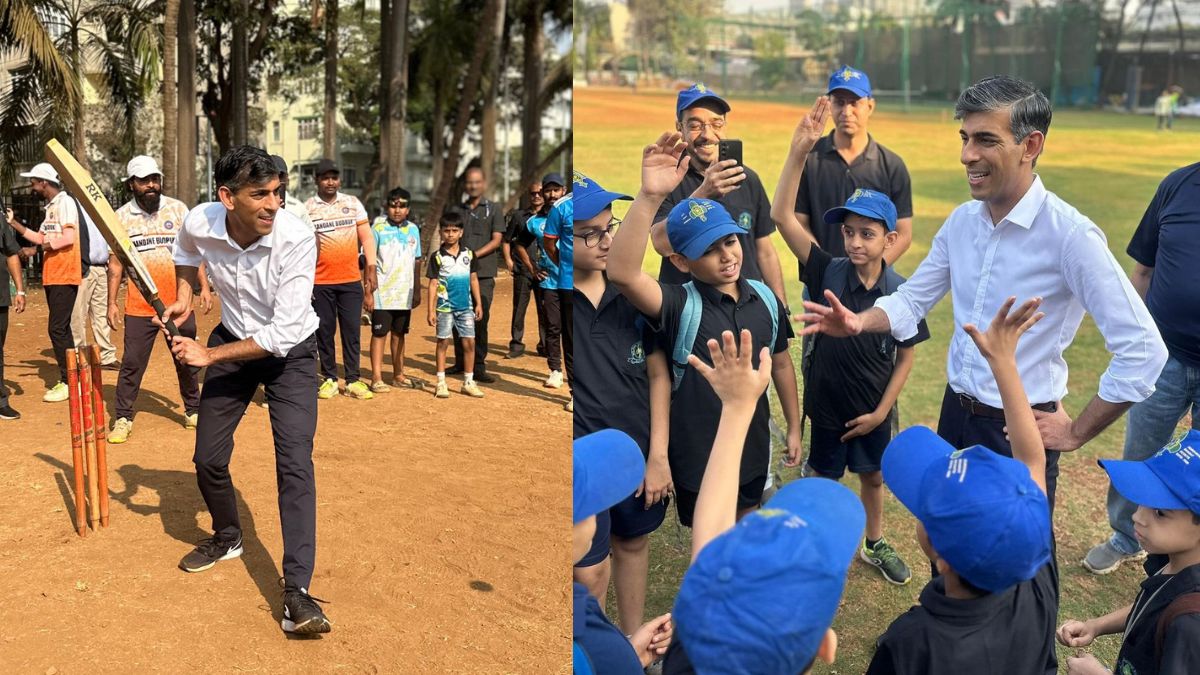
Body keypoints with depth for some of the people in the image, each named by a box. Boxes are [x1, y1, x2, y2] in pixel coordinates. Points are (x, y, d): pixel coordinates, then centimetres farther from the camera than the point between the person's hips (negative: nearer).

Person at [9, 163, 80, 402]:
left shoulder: (65, 202, -10)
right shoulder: (51, 207, 18)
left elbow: (68, 238, -19)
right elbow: (40, 238, 20)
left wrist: (42, 245, -10)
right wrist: (14, 223, 17)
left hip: (64, 276, -10)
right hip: (52, 277, 10)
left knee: (57, 328, -10)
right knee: (61, 328, 13)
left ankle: (67, 382, -5)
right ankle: (70, 378, 20)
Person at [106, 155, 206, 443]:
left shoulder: (178, 209, 3)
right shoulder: (121, 216, 3)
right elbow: (115, 263, 5)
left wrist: (204, 286, -5)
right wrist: (112, 303, 0)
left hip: (178, 302, 1)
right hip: (139, 306, -1)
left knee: (188, 361, 9)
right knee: (132, 363, 0)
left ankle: (193, 411, 23)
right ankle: (122, 418, 9)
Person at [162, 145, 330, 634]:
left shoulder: (296, 237, -31)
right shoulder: (199, 223, -19)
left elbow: (285, 332, -30)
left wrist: (210, 355, -25)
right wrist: (183, 294, -5)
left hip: (290, 353, -4)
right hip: (232, 341, 4)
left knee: (295, 462, -18)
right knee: (208, 458, 7)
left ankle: (296, 593, -18)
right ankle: (227, 537, 38)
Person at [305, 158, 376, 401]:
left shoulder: (353, 203, 7)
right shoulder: (306, 208, 2)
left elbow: (366, 237, 8)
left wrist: (371, 269, 1)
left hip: (351, 280, 1)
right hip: (320, 282, -1)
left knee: (352, 331, 2)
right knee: (325, 332, 5)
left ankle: (353, 381, 9)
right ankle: (329, 379, 15)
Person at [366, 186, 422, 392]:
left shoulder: (413, 229, 8)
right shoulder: (378, 228, -5)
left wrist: (417, 291, 14)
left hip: (405, 294, 4)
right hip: (382, 294, -4)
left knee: (399, 334, 12)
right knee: (379, 334, -1)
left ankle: (398, 375, 21)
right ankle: (376, 378, 2)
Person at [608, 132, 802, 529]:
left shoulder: (766, 299, -6)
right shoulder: (680, 306, -23)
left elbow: (780, 363, 7)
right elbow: (622, 273, -42)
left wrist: (794, 426, 12)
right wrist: (650, 196, -52)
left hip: (754, 445, 4)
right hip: (699, 453, -4)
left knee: (748, 515, 27)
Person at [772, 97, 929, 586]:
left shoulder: (902, 293, -15)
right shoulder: (828, 273, -18)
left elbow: (906, 357, -4)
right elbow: (782, 216, -27)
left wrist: (880, 412, -8)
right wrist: (799, 151, -35)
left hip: (875, 408, 2)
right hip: (827, 403, -1)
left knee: (874, 476, 22)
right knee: (821, 476, 16)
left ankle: (875, 545, 45)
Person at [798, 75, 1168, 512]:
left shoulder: (1070, 234, -20)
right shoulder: (961, 221, 0)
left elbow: (1142, 350, -20)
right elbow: (913, 299, 9)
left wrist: (1078, 432, -12)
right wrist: (858, 322, -12)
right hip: (955, 415, 6)